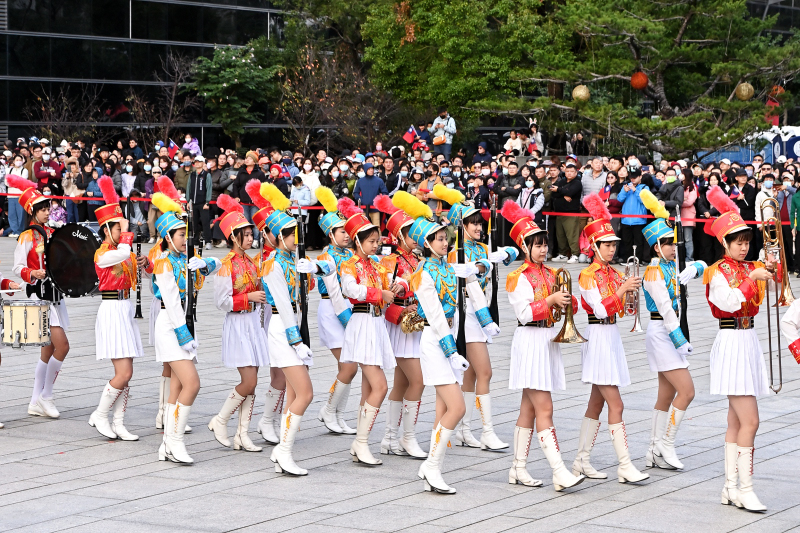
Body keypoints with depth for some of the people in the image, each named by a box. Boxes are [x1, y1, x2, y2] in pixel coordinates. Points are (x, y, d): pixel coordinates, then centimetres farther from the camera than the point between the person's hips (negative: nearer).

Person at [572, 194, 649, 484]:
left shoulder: (613, 274, 12)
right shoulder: (587, 275, -11)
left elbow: (621, 309, 12)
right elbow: (601, 310, -20)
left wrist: (630, 292, -5)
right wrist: (622, 289, -23)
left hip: (612, 337, 8)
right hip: (598, 338, -8)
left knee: (597, 403, 11)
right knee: (615, 405, -11)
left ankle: (581, 460, 18)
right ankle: (625, 466, -10)